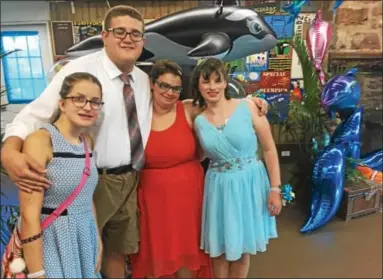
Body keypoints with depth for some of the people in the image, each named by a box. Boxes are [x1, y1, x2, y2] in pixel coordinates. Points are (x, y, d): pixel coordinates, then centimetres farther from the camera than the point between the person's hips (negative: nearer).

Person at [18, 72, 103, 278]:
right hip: (50, 243, -6)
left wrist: (98, 240, 12)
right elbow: (29, 215, -18)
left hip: (84, 240, 7)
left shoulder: (87, 142, 5)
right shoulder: (39, 140, -16)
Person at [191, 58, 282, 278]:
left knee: (243, 248, 15)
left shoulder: (247, 107, -8)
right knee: (220, 248, 16)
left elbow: (269, 149, -6)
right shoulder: (199, 121, 0)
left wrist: (275, 188, -8)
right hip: (219, 188, 2)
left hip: (251, 183, -2)